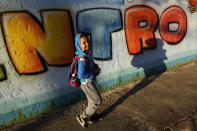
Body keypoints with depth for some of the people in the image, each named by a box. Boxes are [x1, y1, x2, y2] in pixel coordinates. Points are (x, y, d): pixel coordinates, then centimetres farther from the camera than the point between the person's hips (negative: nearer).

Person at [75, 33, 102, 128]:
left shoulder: (87, 55, 0)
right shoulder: (82, 59, -30)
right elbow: (80, 75, -34)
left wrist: (95, 68, -2)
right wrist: (93, 73, -24)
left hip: (90, 82, 9)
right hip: (87, 83, -9)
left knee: (92, 100, 24)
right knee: (97, 101, 2)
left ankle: (92, 116, 43)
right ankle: (82, 117, 15)